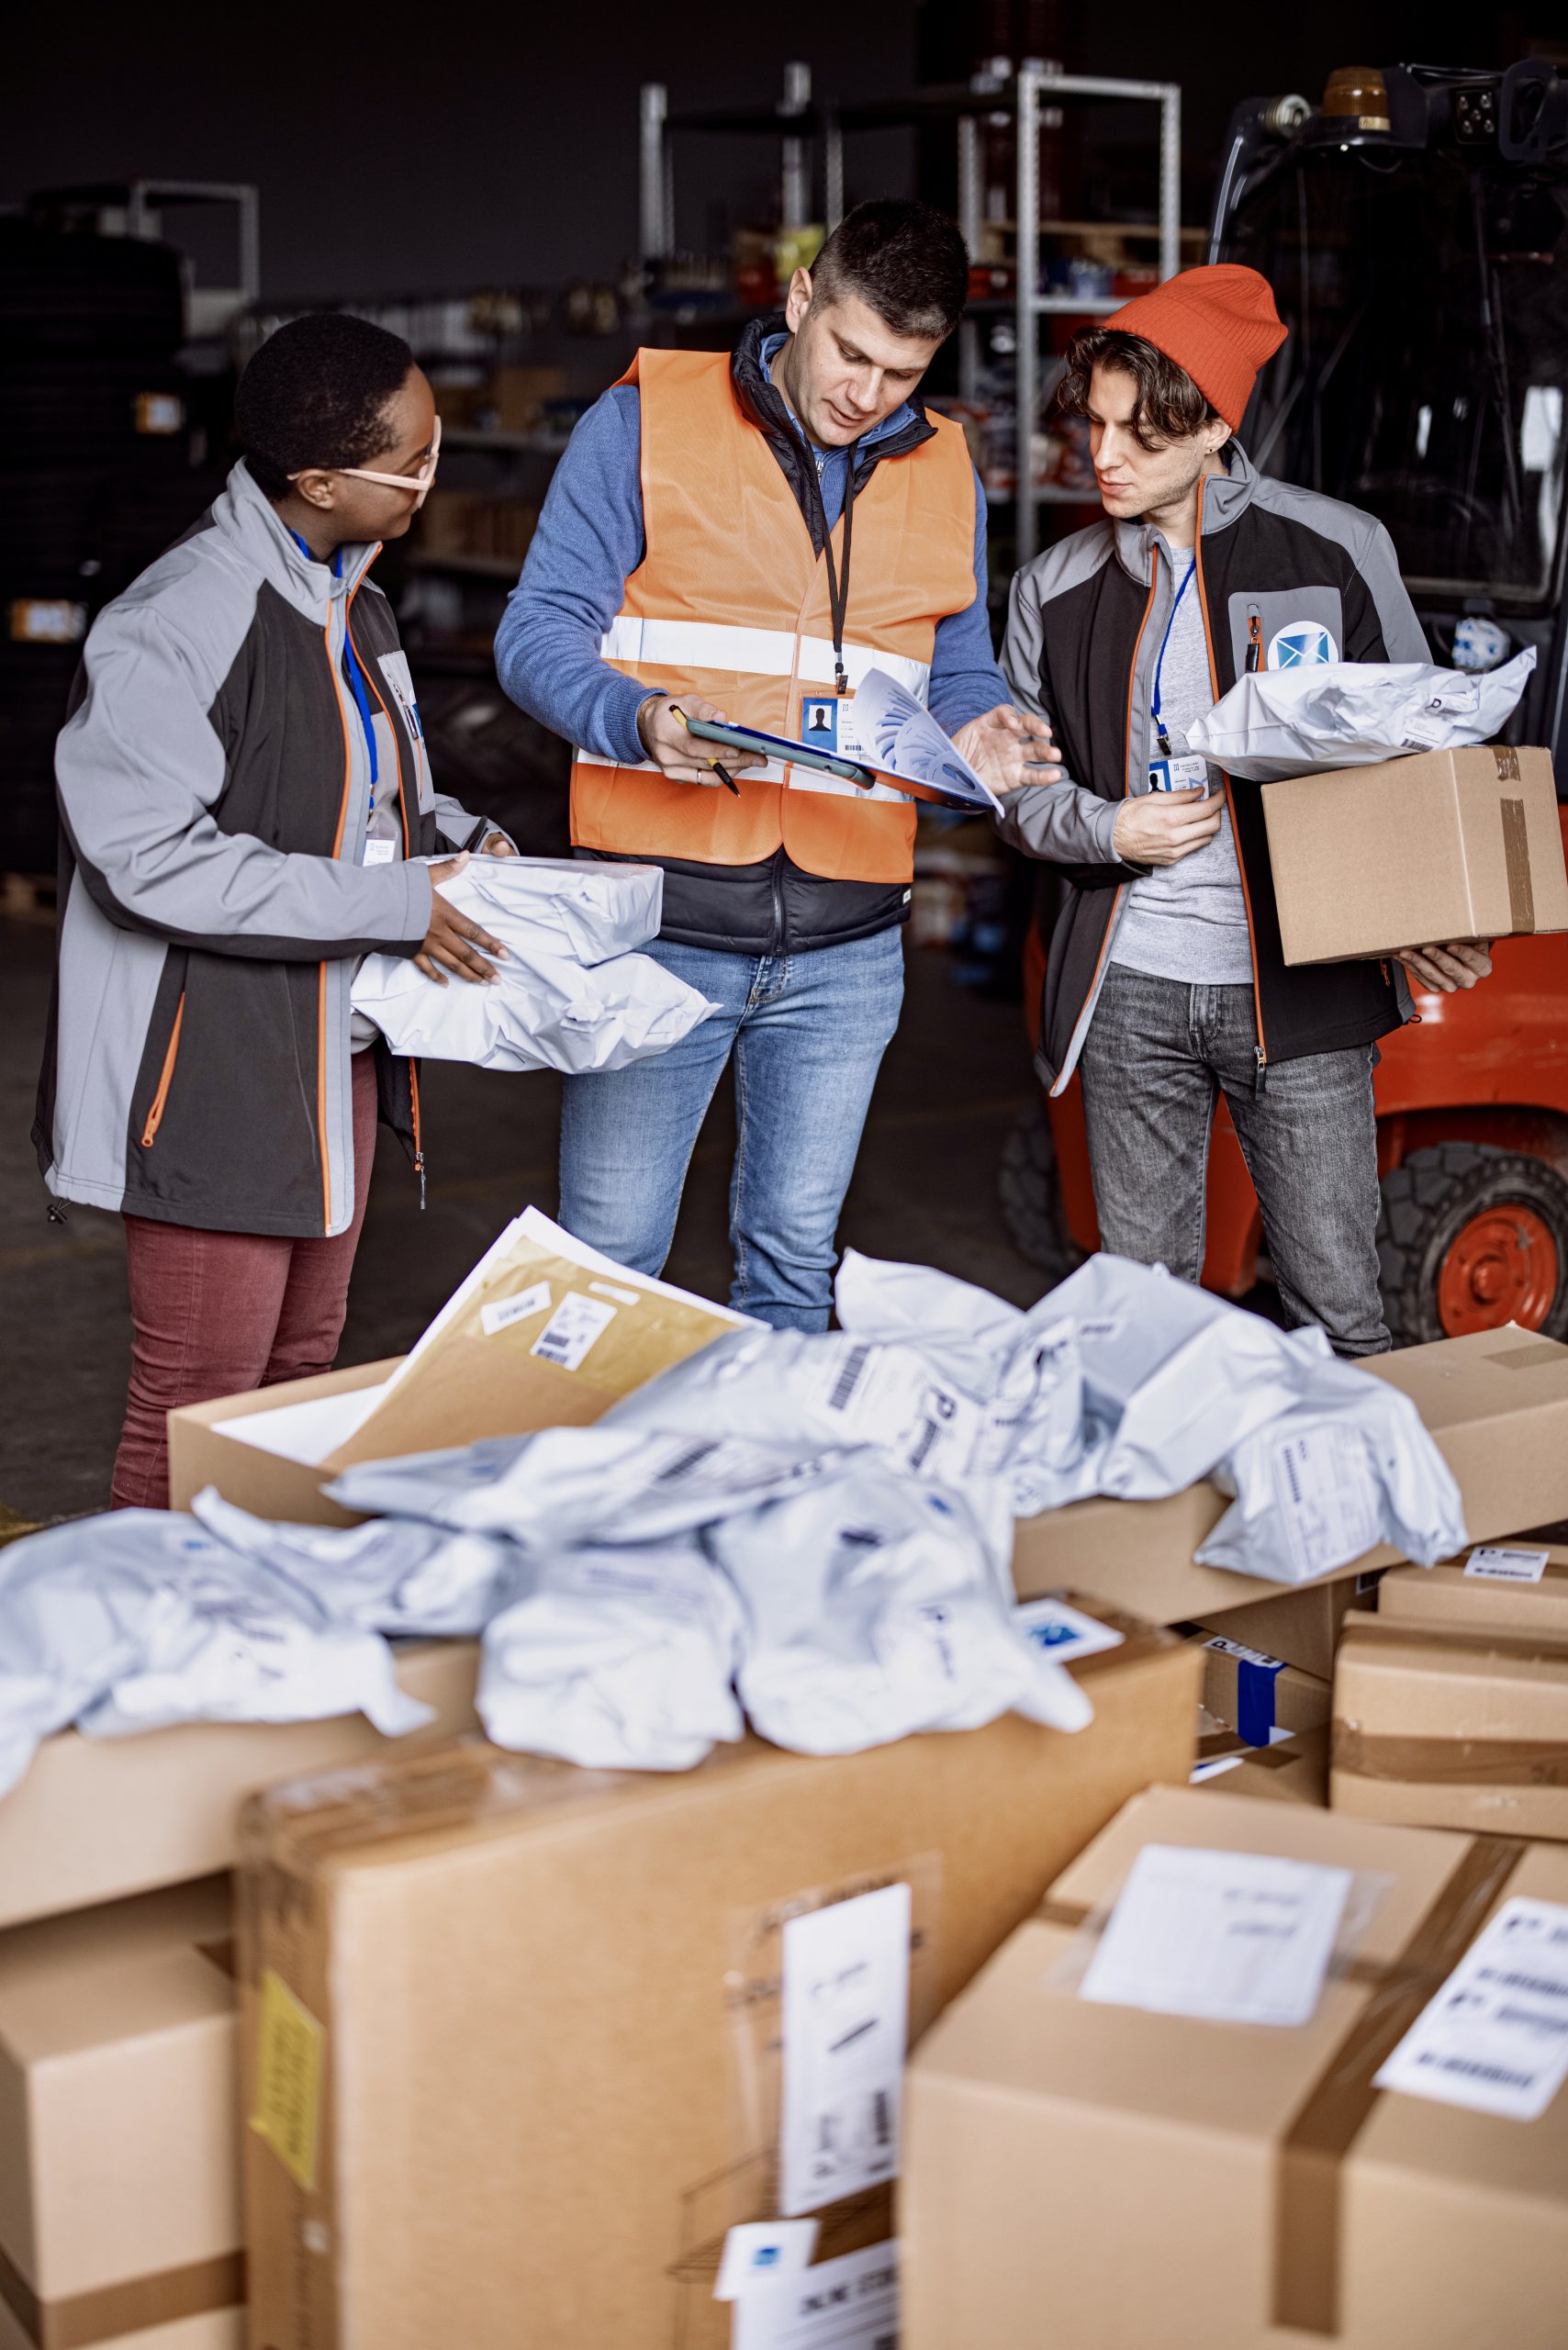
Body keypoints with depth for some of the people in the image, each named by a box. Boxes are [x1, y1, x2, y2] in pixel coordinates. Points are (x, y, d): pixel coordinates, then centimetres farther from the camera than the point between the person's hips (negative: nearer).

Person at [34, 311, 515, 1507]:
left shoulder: (353, 599, 9)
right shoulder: (182, 622, -21)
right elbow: (146, 856, -24)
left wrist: (453, 836, 4)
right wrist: (388, 904, -22)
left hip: (337, 1048, 9)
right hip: (215, 1079, -9)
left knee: (302, 1374, 19)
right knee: (201, 1405, -2)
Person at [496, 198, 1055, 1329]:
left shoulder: (945, 476, 13)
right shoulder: (645, 420, -1)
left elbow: (958, 673, 19)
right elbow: (538, 628, -4)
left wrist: (975, 727, -5)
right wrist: (637, 719, -24)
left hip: (846, 947, 4)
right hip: (656, 922, -3)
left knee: (797, 1254, 12)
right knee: (611, 1253, 1)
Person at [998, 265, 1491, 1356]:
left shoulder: (1340, 550, 0)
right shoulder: (1057, 588, 7)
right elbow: (1022, 785, 13)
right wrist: (1107, 828, -9)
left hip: (1300, 986, -2)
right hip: (1130, 990, 2)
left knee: (1338, 1306, 0)